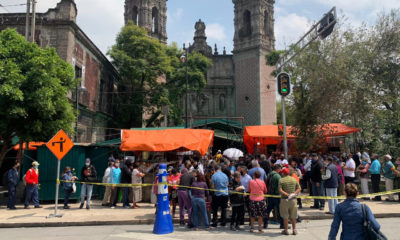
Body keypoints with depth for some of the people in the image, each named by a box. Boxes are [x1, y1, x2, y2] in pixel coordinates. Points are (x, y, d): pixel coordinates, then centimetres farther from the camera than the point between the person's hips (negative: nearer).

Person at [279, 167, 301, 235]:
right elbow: (299, 188, 6)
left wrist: (287, 194, -16)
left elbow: (280, 190, -15)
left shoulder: (281, 180, -5)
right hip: (293, 199, 3)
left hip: (284, 199, -3)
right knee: (293, 216, 13)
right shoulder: (294, 179, 7)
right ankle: (294, 230, 17)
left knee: (285, 216, 7)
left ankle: (286, 230, 12)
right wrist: (294, 194, -4)